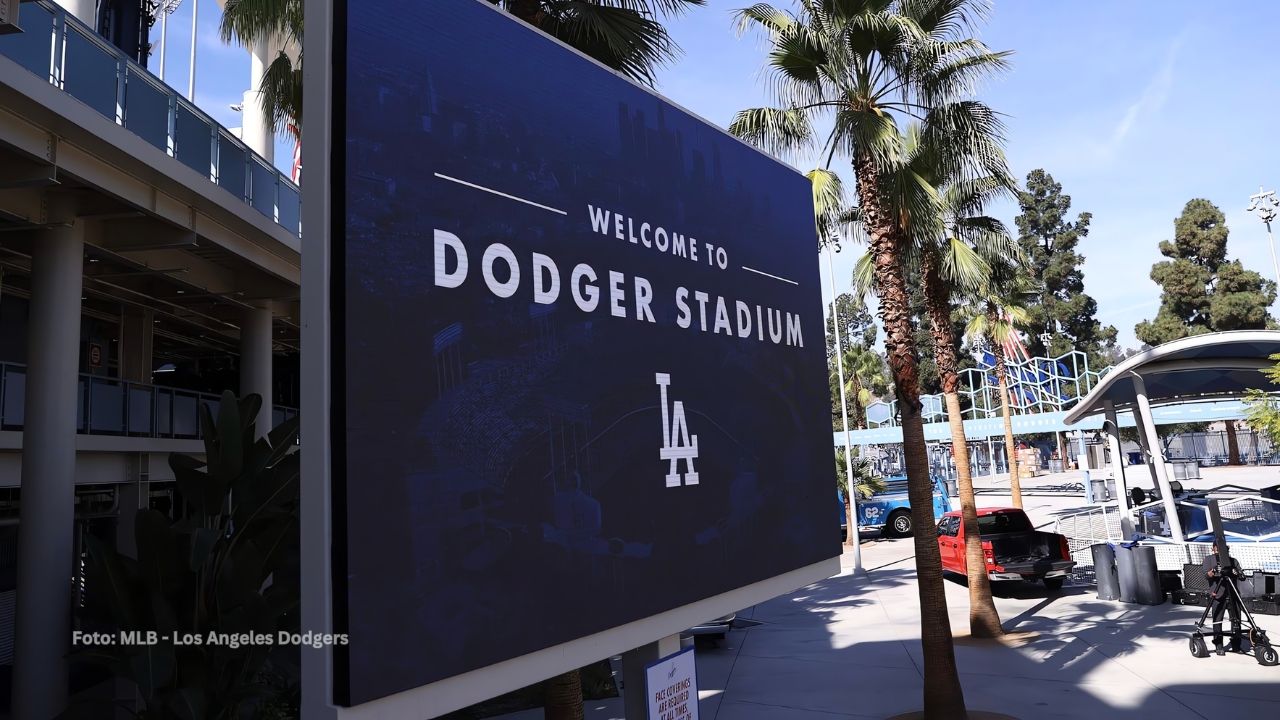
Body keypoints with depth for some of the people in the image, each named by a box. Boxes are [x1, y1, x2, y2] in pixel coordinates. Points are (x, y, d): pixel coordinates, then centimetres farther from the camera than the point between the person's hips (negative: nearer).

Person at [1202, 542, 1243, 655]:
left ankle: (1236, 645, 14)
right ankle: (1218, 646, 3)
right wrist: (1213, 572, -23)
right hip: (1218, 595, -2)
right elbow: (1206, 574, -1)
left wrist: (1235, 572, -17)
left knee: (1236, 620, 2)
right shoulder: (1209, 559, 12)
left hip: (1233, 594, 3)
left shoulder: (1232, 560, 18)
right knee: (1217, 620, -3)